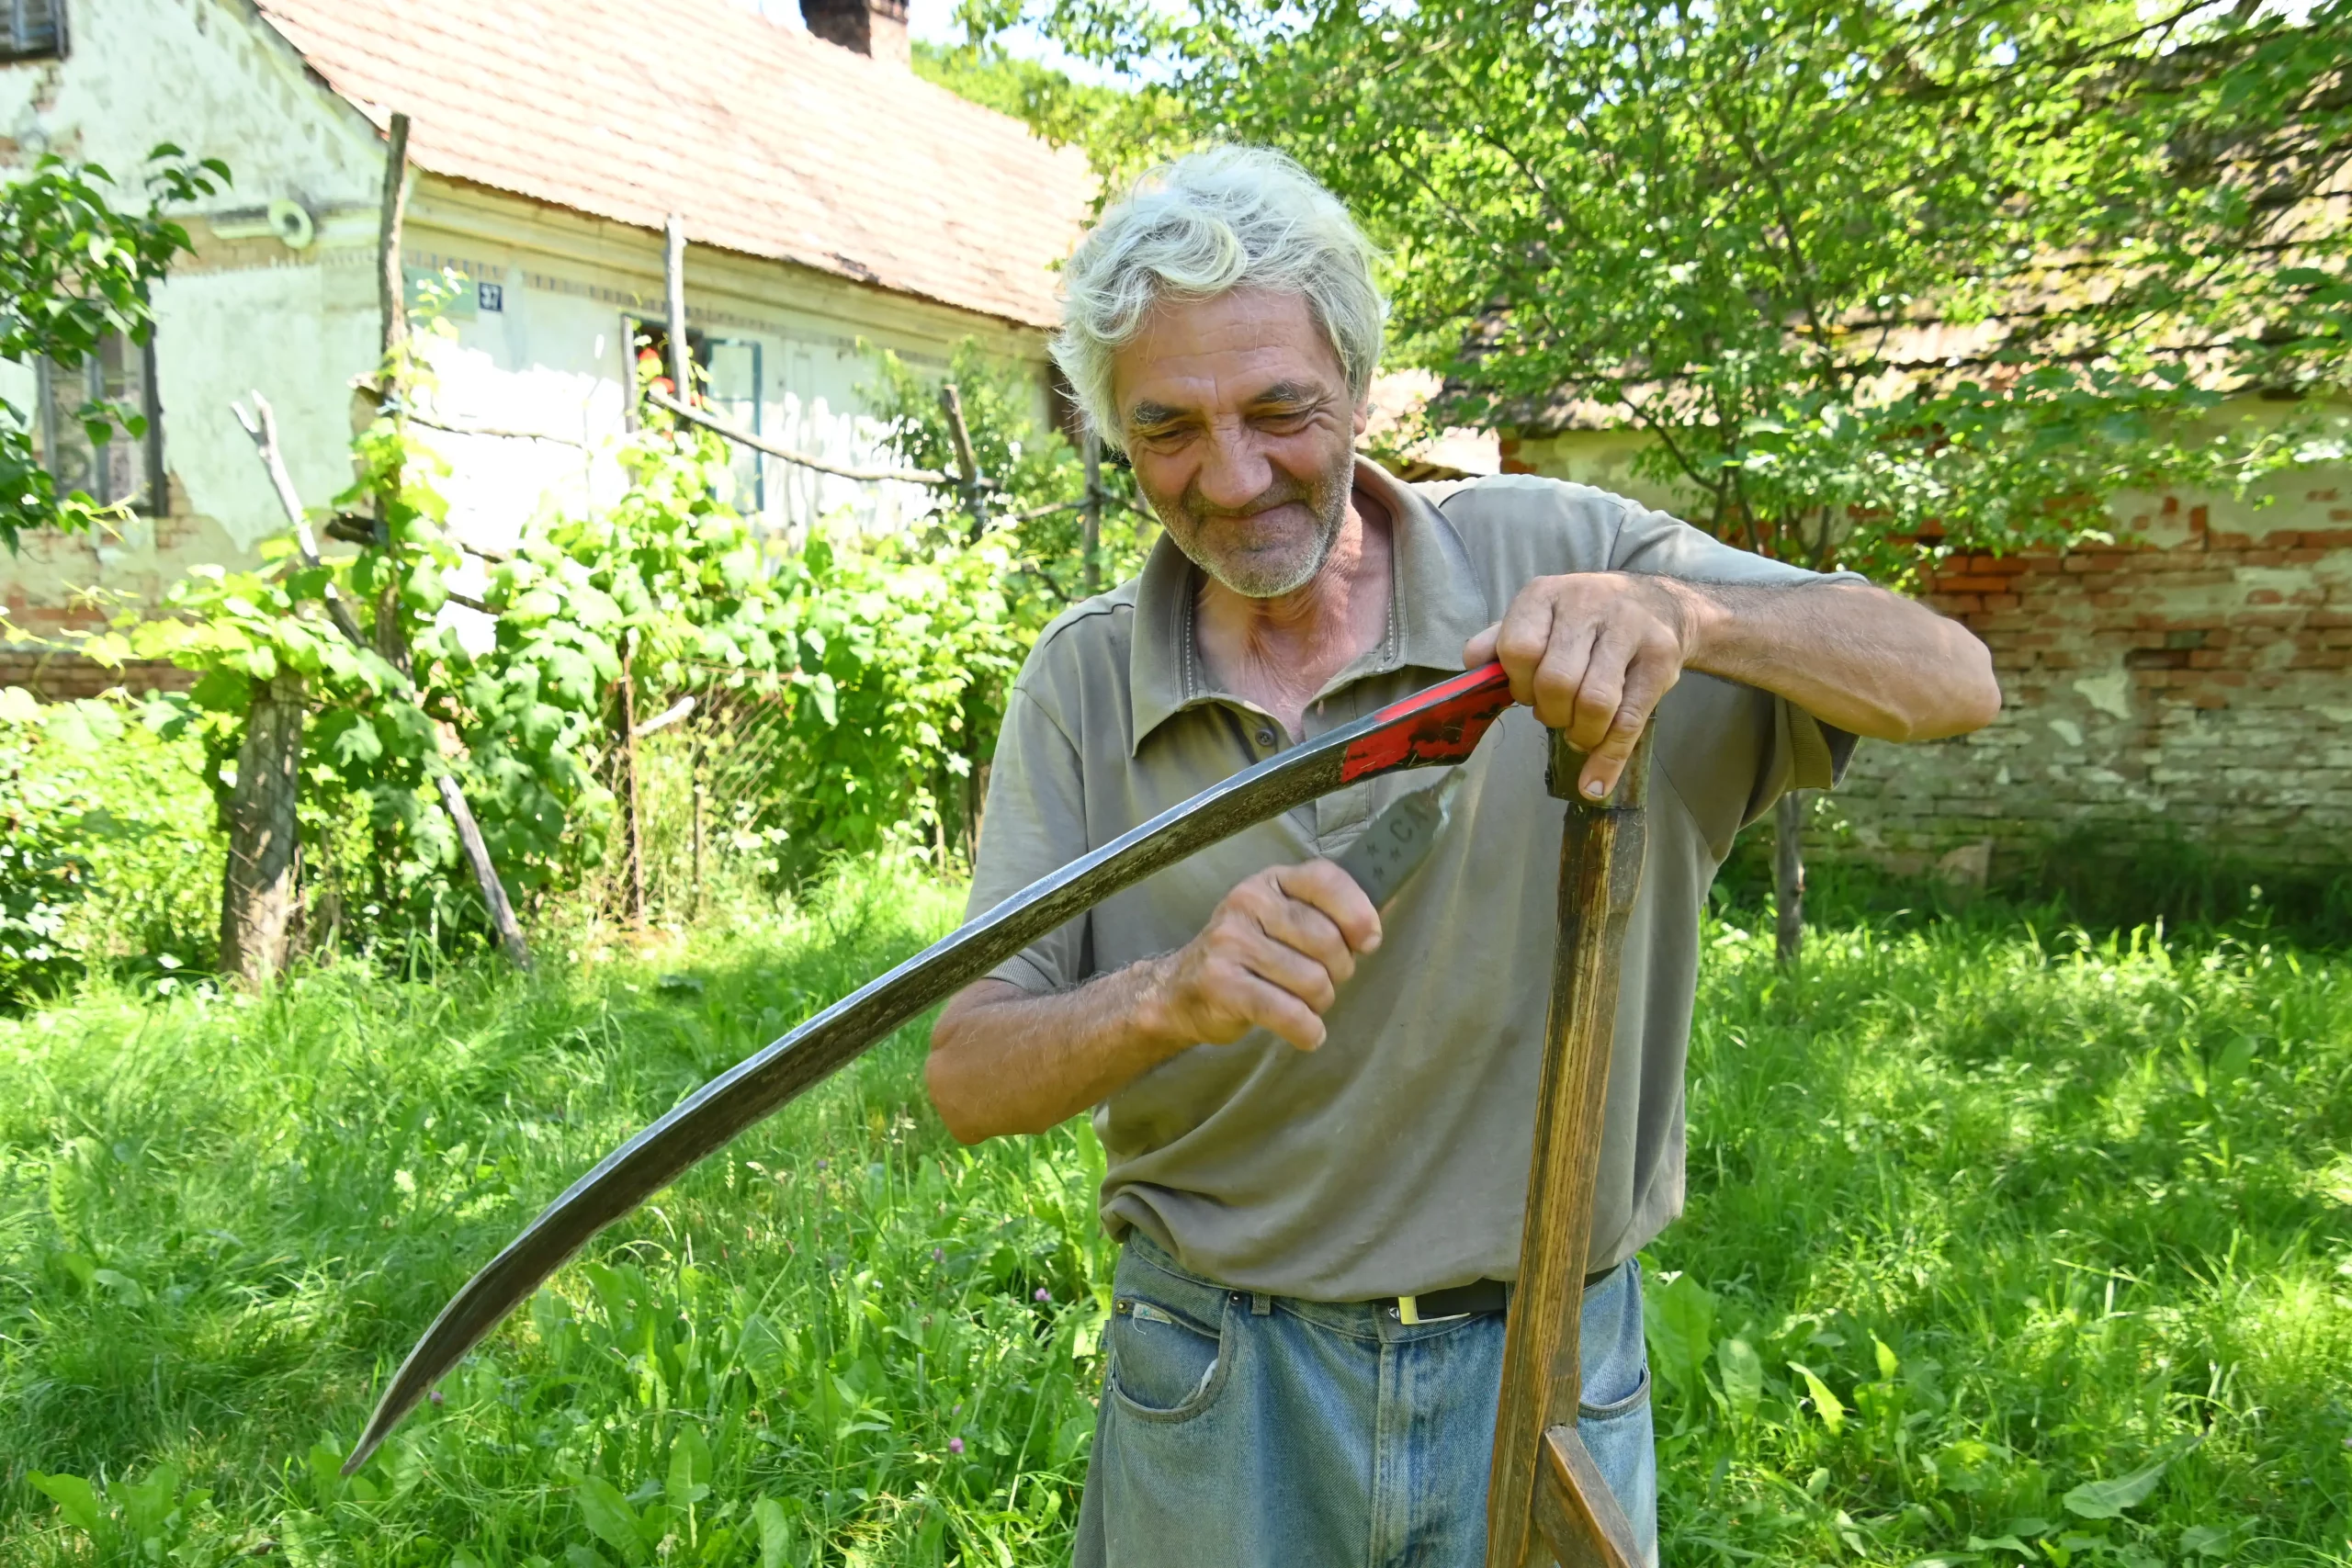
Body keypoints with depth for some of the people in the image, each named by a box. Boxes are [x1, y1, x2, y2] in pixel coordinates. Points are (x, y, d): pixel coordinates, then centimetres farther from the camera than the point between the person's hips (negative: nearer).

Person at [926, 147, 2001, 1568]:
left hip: (1546, 1370, 0)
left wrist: (1683, 614, -31)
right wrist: (1172, 997, -31)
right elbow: (968, 1077, -10)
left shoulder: (1560, 558, -8)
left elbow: (1955, 681, -12)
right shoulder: (1084, 684, -6)